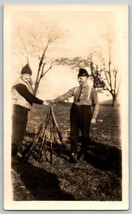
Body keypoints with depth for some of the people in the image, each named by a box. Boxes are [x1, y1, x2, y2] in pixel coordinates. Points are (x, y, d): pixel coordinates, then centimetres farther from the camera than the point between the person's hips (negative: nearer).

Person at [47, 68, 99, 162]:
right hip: (75, 111, 4)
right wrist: (54, 101, -9)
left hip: (86, 111, -4)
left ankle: (82, 154, 19)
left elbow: (96, 104, -3)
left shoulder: (92, 90, -1)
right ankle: (74, 152, 8)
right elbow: (65, 96, 5)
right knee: (73, 133, 2)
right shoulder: (75, 89, 10)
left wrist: (94, 117, -10)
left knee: (85, 134, 5)